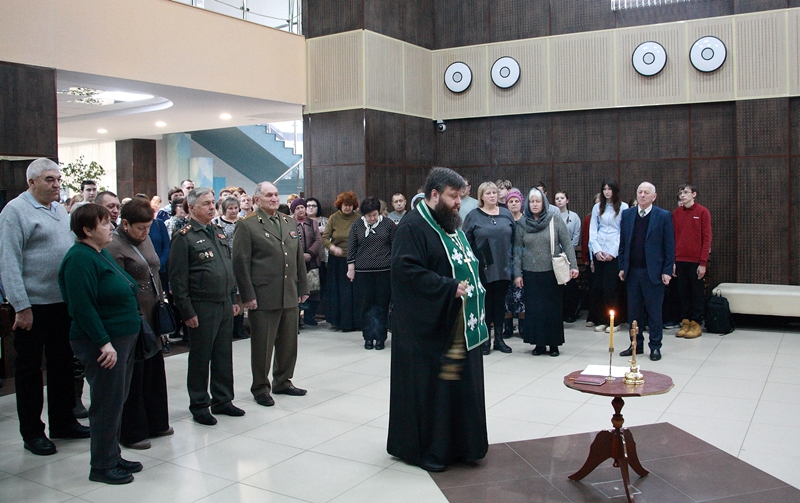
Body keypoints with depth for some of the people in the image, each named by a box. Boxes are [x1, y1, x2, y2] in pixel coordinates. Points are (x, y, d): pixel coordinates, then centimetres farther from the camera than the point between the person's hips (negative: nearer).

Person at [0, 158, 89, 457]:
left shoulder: (60, 209, 12)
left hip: (63, 302, 7)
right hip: (33, 306, -7)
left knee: (62, 364, 16)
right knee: (29, 369, 6)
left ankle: (63, 421, 29)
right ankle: (32, 432, 17)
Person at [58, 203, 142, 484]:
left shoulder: (102, 254, 14)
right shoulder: (80, 259, -17)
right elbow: (83, 306, -23)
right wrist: (104, 343, -23)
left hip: (122, 339, 10)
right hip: (103, 344, -10)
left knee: (116, 401, 17)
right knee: (107, 404, 0)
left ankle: (113, 457, 29)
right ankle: (102, 466, 13)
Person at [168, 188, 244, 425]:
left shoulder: (218, 232, 13)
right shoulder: (184, 236, -9)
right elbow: (178, 278, -12)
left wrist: (233, 299, 14)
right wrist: (187, 312, -15)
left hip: (225, 305, 7)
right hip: (202, 308, -7)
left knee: (224, 356, 14)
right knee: (200, 358, 5)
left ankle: (222, 400, 26)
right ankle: (199, 406, 18)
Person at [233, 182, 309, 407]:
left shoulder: (290, 224, 14)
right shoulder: (247, 226, -4)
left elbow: (299, 259, 17)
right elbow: (241, 263, -8)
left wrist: (302, 288, 14)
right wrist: (248, 295, -12)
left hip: (290, 296, 6)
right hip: (263, 298, -6)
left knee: (288, 343, 13)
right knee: (262, 345, 4)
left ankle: (283, 382, 30)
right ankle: (260, 388, 19)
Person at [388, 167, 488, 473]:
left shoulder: (452, 224, 15)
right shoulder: (413, 226, -14)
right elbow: (406, 269, -24)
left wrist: (471, 286, 7)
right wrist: (449, 288, -23)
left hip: (459, 325, 9)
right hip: (428, 327, -9)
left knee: (459, 381, 13)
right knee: (429, 386, 1)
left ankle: (456, 443, 26)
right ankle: (424, 448, 16)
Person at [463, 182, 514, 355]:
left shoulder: (506, 214, 9)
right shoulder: (473, 216, -1)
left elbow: (514, 239, 12)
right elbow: (465, 242, -3)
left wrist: (513, 262, 6)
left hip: (503, 268, 3)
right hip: (483, 269, -3)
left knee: (500, 303, 10)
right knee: (485, 303, 4)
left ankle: (499, 338, 19)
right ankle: (486, 339, 14)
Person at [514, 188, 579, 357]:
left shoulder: (555, 221, 0)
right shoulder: (521, 224, 3)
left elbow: (567, 244, -1)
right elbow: (517, 250, 4)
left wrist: (573, 265, -9)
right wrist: (517, 273, 0)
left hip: (553, 272, -1)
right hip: (531, 274, 1)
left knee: (553, 308, 4)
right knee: (534, 309, 1)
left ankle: (554, 344, 15)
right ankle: (539, 343, 12)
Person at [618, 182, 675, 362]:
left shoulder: (664, 216, -2)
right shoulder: (627, 214, 7)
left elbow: (669, 246, -3)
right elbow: (623, 243, 9)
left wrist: (667, 271, -8)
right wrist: (622, 266, 5)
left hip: (653, 271, -3)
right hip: (632, 271, 3)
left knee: (654, 311, 4)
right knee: (634, 310, 9)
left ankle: (655, 347, 14)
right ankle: (637, 345, 20)